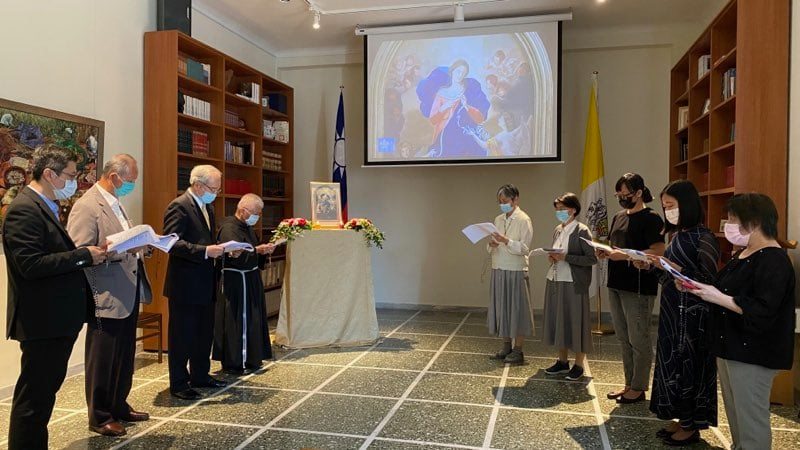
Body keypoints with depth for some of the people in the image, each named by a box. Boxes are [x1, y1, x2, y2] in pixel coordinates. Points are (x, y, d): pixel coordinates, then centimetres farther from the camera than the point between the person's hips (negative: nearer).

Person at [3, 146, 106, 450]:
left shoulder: (45, 208, 15)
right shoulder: (25, 209, -17)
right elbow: (30, 265, -25)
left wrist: (89, 254, 3)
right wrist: (84, 255, -19)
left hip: (57, 320, 10)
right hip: (42, 322, -10)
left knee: (44, 392, 20)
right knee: (34, 398, 0)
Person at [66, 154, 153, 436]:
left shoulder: (117, 204, 14)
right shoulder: (87, 206, -14)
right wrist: (118, 251, -29)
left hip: (128, 295, 9)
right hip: (107, 298, -9)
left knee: (124, 356, 17)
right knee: (103, 359, 5)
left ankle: (119, 407, 32)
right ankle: (100, 416, 20)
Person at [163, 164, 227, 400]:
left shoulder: (207, 206, 14)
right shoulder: (179, 206, -14)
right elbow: (172, 243, -23)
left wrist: (223, 248, 3)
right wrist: (205, 251, -29)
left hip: (205, 283, 9)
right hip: (185, 285, -9)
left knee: (205, 333, 17)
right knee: (182, 335, 2)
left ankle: (200, 376, 31)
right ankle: (178, 384, 14)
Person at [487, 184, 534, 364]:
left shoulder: (523, 220, -7)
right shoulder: (498, 219, 12)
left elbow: (524, 248, -13)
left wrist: (506, 241, -25)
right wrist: (492, 244, -7)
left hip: (516, 271, -6)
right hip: (498, 270, 7)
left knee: (516, 309, 1)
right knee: (501, 308, 11)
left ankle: (518, 351, 10)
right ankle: (506, 347, 22)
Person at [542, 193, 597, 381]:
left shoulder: (581, 231, -9)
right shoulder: (558, 230, 12)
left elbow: (592, 259, -15)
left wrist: (565, 257, -19)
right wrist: (553, 257, 1)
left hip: (574, 284, -7)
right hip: (555, 281, 7)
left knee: (575, 322, 1)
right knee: (558, 321, 12)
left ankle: (579, 365, 13)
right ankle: (562, 361, 25)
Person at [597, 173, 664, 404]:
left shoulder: (650, 218, -9)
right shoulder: (619, 217, 15)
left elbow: (658, 252, -18)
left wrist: (625, 255, -23)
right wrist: (606, 252, 1)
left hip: (638, 288, -8)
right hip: (616, 285, 8)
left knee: (638, 340, 1)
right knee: (623, 339, 14)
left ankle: (638, 388, 12)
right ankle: (629, 384, 25)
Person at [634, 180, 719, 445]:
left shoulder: (704, 238, -15)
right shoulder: (676, 235, 10)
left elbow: (707, 281, -18)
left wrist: (672, 266, -26)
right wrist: (650, 266, -2)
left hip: (692, 314, -8)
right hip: (671, 310, 8)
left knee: (689, 365, 2)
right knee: (672, 363, 12)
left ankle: (692, 426, 16)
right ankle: (680, 418, 25)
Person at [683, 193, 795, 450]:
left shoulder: (774, 261, -18)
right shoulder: (743, 254, 12)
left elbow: (762, 311, -27)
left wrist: (718, 298, -27)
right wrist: (699, 289, 6)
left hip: (752, 353, -10)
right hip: (730, 346, 10)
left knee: (751, 420, 0)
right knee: (735, 415, 21)